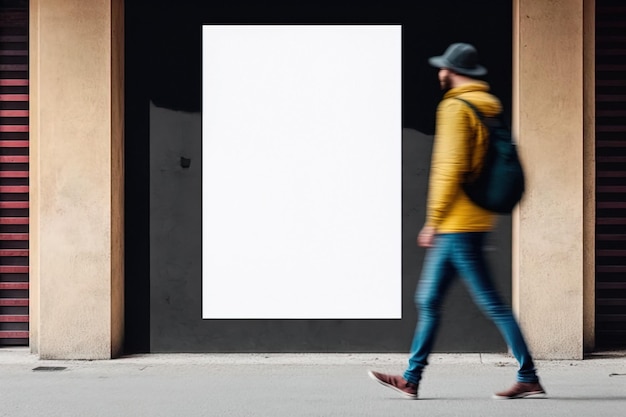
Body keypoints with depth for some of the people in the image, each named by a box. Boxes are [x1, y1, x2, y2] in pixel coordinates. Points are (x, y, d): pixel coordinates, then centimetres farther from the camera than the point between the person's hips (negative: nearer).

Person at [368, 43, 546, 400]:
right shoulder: (492, 106, 15)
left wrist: (433, 220, -14)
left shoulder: (456, 107, -13)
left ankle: (529, 379, -1)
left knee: (491, 302, -5)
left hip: (457, 224, -10)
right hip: (477, 220, 10)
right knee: (428, 299, 13)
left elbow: (451, 167, -20)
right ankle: (411, 379, 17)